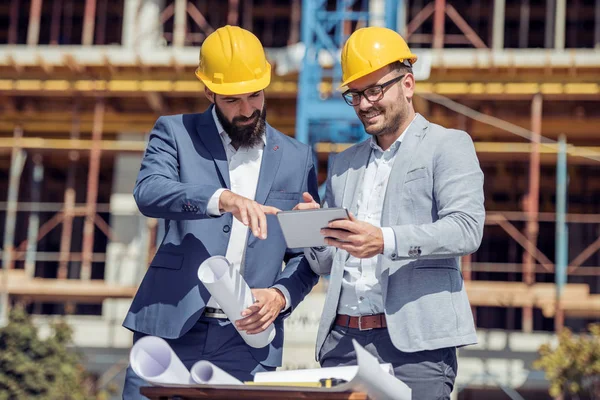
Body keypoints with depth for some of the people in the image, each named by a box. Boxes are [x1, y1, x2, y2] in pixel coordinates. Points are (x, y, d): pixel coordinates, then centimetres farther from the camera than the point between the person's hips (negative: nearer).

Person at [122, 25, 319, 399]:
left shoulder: (297, 157, 13)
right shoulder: (176, 133, 5)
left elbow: (305, 254, 15)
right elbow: (148, 192, -15)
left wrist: (281, 295, -5)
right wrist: (222, 199, -31)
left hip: (247, 340, 2)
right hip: (170, 329, -2)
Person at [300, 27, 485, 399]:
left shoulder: (449, 145, 5)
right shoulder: (343, 164, 22)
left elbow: (467, 228, -12)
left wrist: (386, 241, -25)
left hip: (415, 342, -5)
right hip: (342, 340, 5)